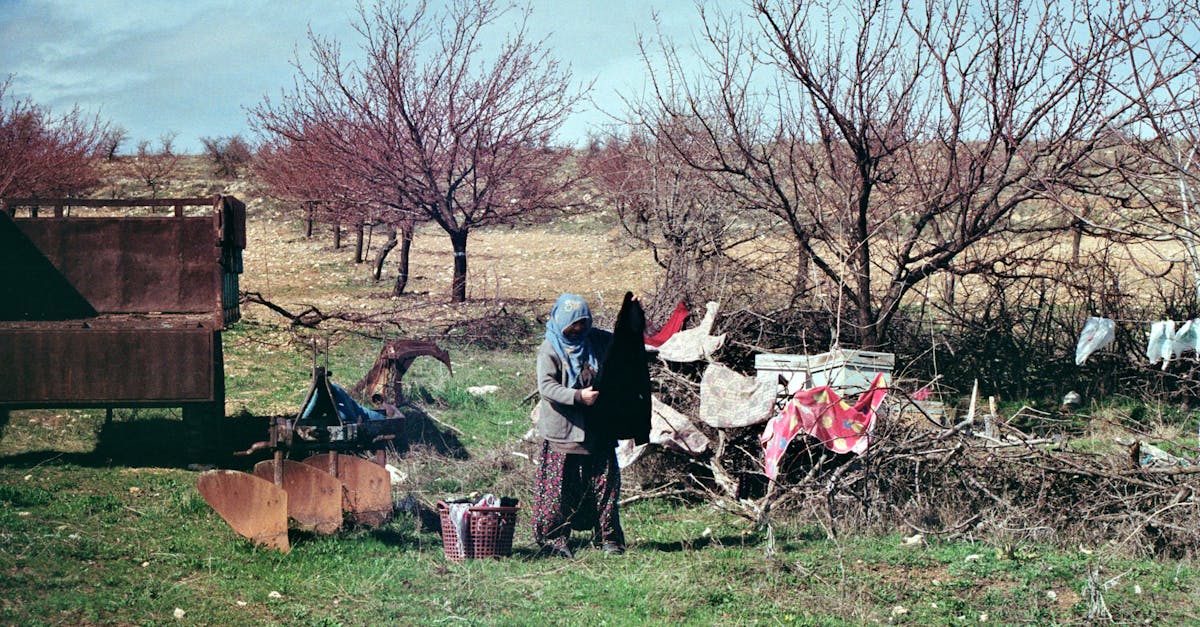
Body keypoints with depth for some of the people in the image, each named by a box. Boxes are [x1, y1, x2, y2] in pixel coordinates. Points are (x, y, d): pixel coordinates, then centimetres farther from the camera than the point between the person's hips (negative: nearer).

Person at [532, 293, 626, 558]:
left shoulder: (599, 341, 7)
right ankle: (553, 539, 6)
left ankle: (609, 538, 13)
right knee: (558, 485, -2)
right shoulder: (550, 348, -6)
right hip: (563, 430, -4)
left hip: (597, 428, 4)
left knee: (604, 482, 5)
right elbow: (546, 386, -16)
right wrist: (578, 396, -27)